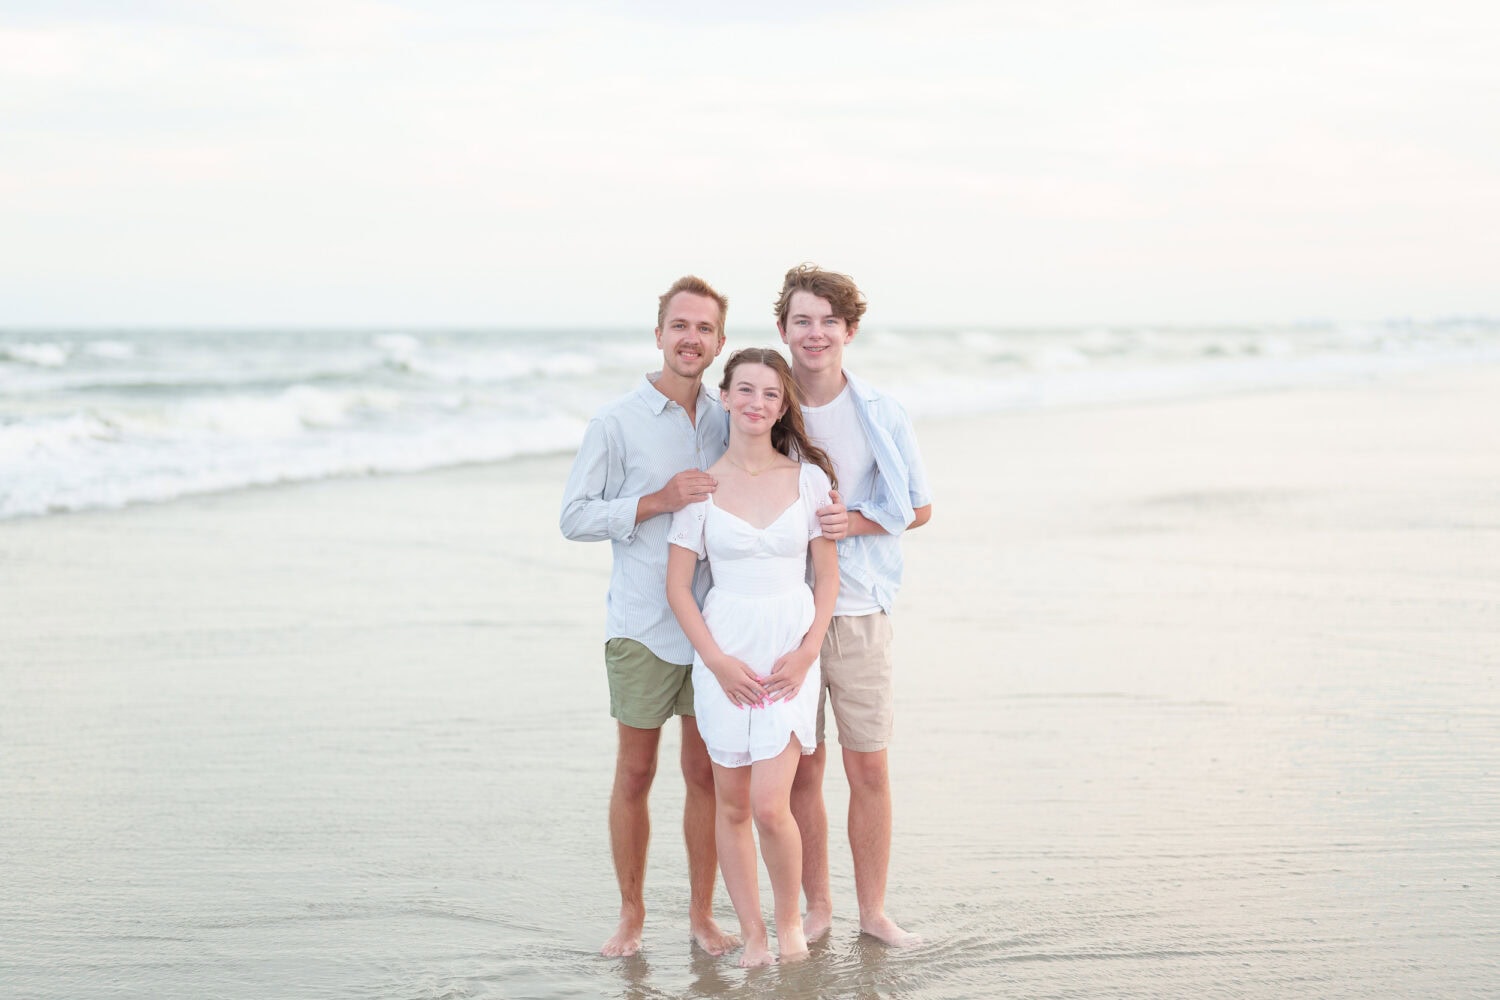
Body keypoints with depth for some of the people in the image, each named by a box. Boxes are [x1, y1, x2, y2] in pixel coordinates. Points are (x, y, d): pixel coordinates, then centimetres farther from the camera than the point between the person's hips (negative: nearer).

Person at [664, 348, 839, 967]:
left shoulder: (809, 478, 2)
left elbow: (827, 574, 4)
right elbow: (678, 586, 2)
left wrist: (807, 651, -7)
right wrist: (717, 660, -8)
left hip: (791, 653, -1)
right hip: (724, 653, 1)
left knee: (770, 805, -10)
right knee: (733, 806, 5)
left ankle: (789, 921, 13)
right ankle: (752, 936, 17)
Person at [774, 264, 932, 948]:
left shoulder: (881, 415, 1)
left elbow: (919, 508, 5)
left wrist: (850, 521, -9)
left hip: (858, 610, 0)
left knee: (869, 767, 3)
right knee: (800, 770, 5)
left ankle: (873, 910, 15)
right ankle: (816, 906, 19)